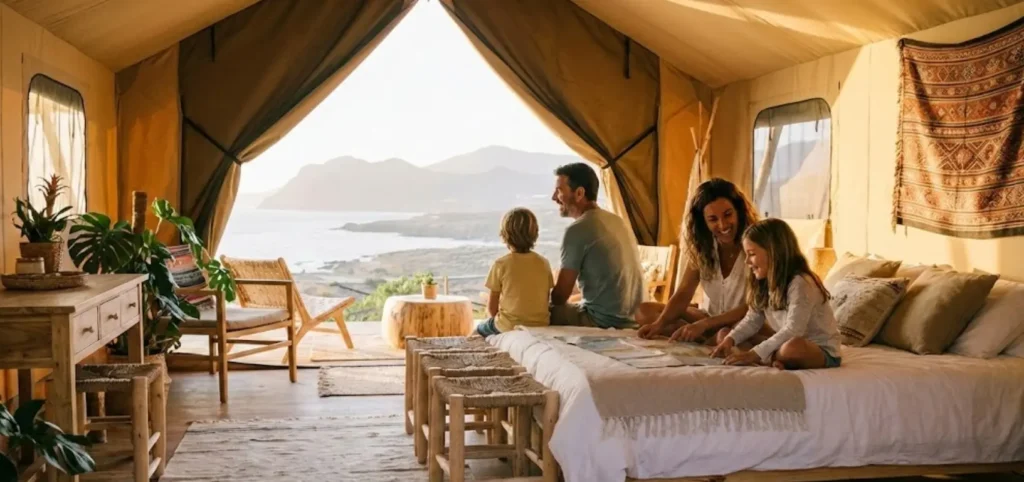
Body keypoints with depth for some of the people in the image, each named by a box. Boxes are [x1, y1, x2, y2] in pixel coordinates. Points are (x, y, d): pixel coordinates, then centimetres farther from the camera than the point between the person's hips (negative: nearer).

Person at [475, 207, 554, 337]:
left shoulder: (500, 264, -11)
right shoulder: (544, 263, -1)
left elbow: (491, 307, -4)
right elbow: (546, 298, 4)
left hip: (508, 326, -4)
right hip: (541, 325, 4)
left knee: (480, 329, 28)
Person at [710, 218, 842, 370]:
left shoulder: (800, 283, -22)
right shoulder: (765, 284, 6)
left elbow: (793, 331, -30)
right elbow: (752, 320, 7)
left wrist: (755, 354, -33)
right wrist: (730, 339, -13)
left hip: (822, 351, -9)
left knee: (793, 348, -46)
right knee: (724, 336, 1)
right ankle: (775, 361, -18)